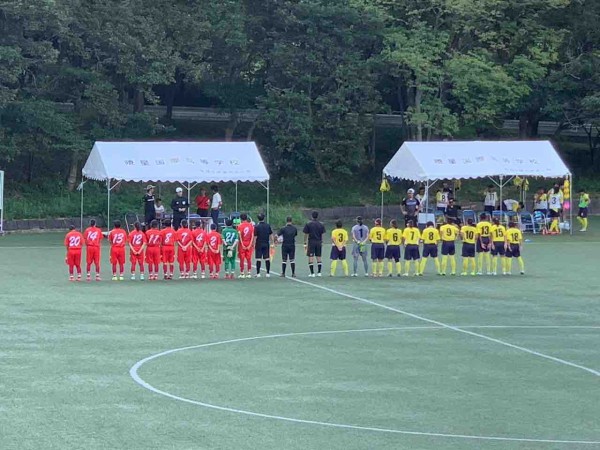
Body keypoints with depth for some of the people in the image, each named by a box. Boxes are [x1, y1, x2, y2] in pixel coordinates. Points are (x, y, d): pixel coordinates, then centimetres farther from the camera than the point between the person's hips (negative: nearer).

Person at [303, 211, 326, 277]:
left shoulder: (308, 224, -4)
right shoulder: (321, 225, 3)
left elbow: (306, 234, -3)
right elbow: (322, 235, 6)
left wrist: (305, 244, 2)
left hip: (311, 242, -3)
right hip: (319, 242, 3)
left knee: (311, 258, -1)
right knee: (319, 258, 9)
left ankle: (312, 273, -5)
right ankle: (319, 272, 10)